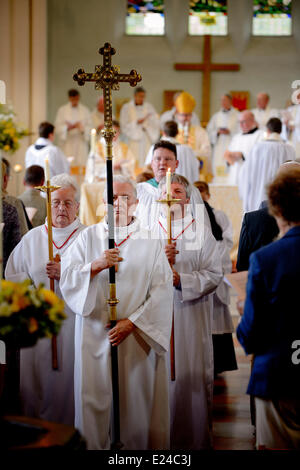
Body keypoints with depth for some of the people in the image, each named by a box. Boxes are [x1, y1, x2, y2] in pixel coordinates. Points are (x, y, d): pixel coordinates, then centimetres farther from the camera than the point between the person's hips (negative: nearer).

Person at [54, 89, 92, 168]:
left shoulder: (85, 110, 9)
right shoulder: (62, 110, 4)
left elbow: (89, 126, 5)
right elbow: (58, 127, 0)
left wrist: (83, 129, -17)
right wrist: (69, 127, -18)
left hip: (81, 142, 1)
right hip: (67, 143, -1)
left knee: (82, 165, -7)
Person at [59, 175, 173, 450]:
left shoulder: (151, 242, 3)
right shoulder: (89, 237, 8)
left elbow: (163, 291, -3)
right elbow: (67, 278, 1)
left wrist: (131, 322, -11)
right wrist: (95, 265, -16)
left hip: (137, 336, -1)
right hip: (95, 333, 1)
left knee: (137, 401, 1)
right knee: (94, 400, 1)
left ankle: (137, 446, 13)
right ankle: (93, 446, 13)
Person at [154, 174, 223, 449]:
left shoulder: (202, 233, 7)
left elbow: (214, 274, -2)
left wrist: (182, 280, -15)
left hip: (192, 316, -1)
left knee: (194, 376, 0)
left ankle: (197, 438, 12)